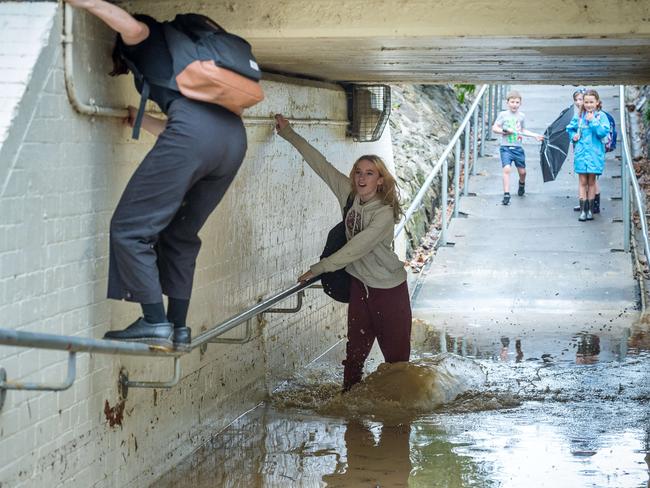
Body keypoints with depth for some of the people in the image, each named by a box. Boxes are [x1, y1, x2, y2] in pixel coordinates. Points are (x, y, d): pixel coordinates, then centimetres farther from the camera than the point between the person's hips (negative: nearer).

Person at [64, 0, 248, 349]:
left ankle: (155, 323, -8)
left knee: (130, 227, -1)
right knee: (179, 234, 19)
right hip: (234, 134, 8)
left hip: (196, 127, -8)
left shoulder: (143, 41, 20)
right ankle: (178, 328, 14)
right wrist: (138, 119, 59)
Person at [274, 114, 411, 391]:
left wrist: (320, 268, -25)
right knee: (355, 350, 7)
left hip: (389, 288, -5)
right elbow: (320, 164, -1)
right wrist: (289, 134, 1)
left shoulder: (384, 213, -22)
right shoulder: (349, 194, -4)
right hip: (360, 284, 6)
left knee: (396, 352, 2)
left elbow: (357, 249, -26)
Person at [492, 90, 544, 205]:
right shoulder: (503, 115, -2)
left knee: (522, 171, 10)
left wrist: (535, 135, 13)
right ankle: (506, 195, -17)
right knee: (506, 169, -19)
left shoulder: (521, 116, 8)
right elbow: (494, 128, -2)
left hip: (518, 148, 3)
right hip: (505, 147, -3)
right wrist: (504, 131, -16)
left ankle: (521, 184, 45)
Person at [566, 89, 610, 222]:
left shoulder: (601, 116, -3)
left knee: (591, 181, 6)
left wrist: (592, 121, -17)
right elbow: (570, 128, 19)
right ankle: (583, 210, 3)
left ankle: (590, 209, 15)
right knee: (583, 182, 2)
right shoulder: (579, 116, 5)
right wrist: (573, 135, 0)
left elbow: (603, 132, -14)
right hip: (581, 152, 2)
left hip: (594, 153, -2)